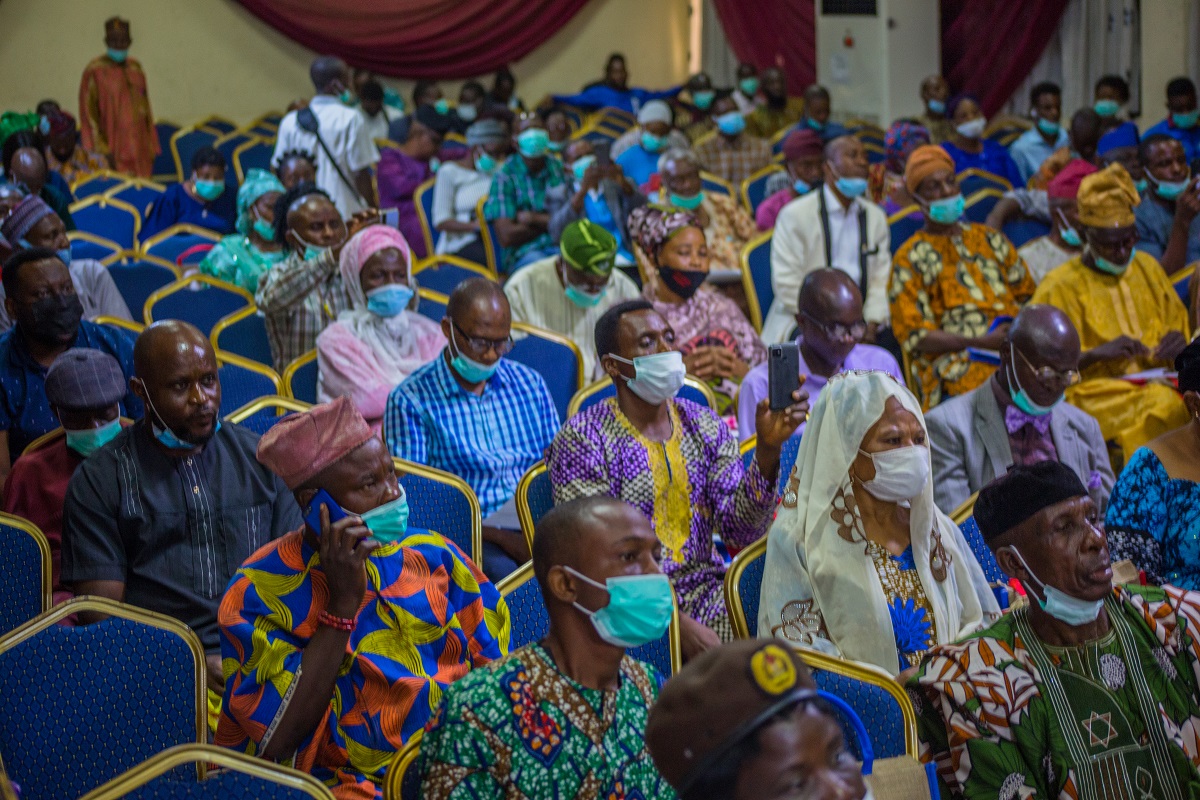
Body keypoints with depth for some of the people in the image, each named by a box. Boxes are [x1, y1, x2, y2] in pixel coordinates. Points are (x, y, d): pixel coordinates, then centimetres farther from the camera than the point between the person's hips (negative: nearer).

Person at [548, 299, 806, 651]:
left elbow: (741, 530, 0)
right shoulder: (582, 440, -5)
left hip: (704, 586, 5)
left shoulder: (707, 427, 11)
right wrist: (678, 623, -21)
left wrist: (767, 450, -16)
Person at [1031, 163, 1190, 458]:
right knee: (1161, 403, -33)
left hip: (1156, 377, 5)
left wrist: (1177, 339, 6)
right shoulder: (1060, 287, 0)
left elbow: (1176, 320, 30)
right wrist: (1097, 353, -18)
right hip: (1095, 393, -5)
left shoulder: (1146, 267, 17)